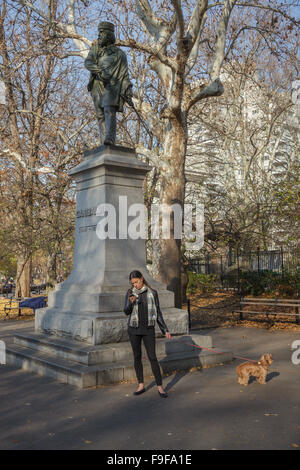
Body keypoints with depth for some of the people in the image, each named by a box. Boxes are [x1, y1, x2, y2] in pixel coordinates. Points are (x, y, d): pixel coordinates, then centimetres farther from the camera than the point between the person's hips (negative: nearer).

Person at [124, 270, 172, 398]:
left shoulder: (152, 293, -3)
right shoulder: (130, 293, 1)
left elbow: (158, 313, 2)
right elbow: (126, 311, -6)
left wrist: (165, 330, 0)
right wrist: (131, 302, -28)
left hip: (148, 329, -2)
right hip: (134, 329, 2)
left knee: (152, 357, -4)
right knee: (137, 357, 8)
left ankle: (160, 387, 3)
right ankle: (141, 386, 19)